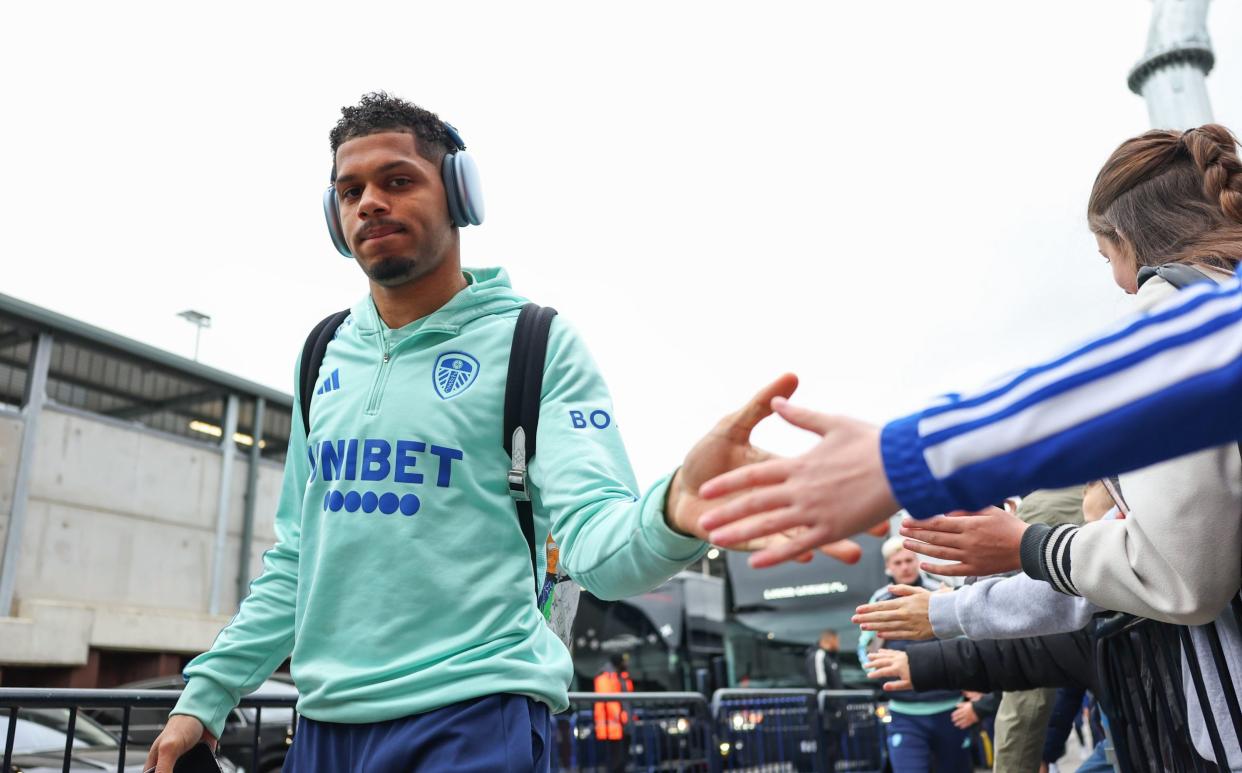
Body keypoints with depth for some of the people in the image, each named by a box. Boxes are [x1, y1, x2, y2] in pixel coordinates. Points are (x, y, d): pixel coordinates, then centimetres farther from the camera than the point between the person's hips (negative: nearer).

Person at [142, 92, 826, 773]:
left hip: (472, 718, -5)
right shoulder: (325, 356, 8)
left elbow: (595, 541, -19)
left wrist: (671, 512, -40)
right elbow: (295, 558, 15)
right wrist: (205, 696, 11)